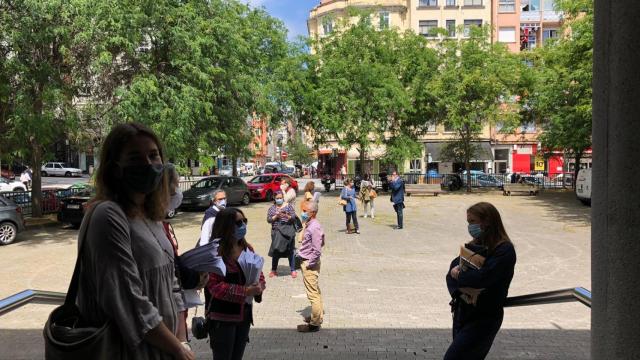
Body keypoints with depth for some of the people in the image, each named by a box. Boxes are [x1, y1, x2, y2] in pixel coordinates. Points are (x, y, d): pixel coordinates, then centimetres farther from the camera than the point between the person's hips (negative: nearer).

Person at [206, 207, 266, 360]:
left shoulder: (248, 248, 5)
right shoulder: (216, 251, -18)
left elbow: (259, 274, 8)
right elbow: (214, 286, -23)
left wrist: (259, 287, -14)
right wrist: (245, 291, -26)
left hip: (245, 313, 7)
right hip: (223, 317, -7)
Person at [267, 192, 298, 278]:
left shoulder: (288, 206, 3)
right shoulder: (271, 208, 9)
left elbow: (294, 217, -3)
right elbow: (268, 219, 1)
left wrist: (287, 216, -22)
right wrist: (276, 216, -16)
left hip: (287, 231, -2)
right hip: (276, 231, 2)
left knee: (290, 251, 2)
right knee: (276, 251, 6)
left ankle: (293, 270, 12)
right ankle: (274, 270, 21)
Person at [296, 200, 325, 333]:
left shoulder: (314, 228, -22)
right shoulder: (310, 225, 7)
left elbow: (317, 250, -25)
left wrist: (309, 263, -17)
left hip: (310, 264, -10)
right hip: (306, 262, 10)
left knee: (313, 294, 0)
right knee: (315, 292, 21)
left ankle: (314, 324, 9)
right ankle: (318, 316, 36)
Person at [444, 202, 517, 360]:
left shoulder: (504, 250, -15)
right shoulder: (474, 245, 7)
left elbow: (481, 278, -28)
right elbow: (451, 274, 0)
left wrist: (459, 274, -10)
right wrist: (461, 288, -20)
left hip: (484, 318, -7)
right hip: (462, 312, 7)